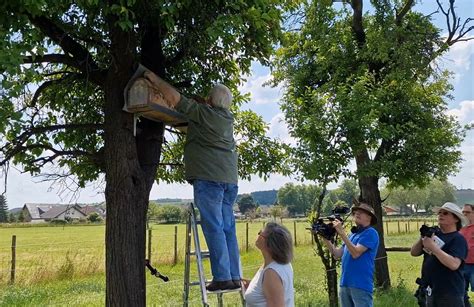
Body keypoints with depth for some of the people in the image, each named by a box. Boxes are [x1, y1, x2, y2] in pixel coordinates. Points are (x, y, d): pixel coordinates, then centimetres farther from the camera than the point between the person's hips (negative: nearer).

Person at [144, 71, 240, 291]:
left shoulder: (201, 112, 0)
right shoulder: (228, 119, 19)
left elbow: (173, 96, 1)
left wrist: (153, 78, 13)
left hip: (208, 178, -7)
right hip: (230, 179, 7)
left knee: (214, 228, -7)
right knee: (228, 228, 7)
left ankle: (222, 278, -8)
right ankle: (235, 277, 8)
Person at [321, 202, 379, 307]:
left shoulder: (370, 233, -6)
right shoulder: (353, 234, 17)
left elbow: (355, 253, -18)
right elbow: (337, 254, 12)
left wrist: (341, 233, -19)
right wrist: (326, 238, 0)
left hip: (361, 285, -8)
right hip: (345, 284, 8)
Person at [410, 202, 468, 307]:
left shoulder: (458, 239, -12)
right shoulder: (434, 234, 7)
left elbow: (454, 264, -26)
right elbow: (414, 253, 5)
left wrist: (433, 247, -26)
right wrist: (422, 237, -12)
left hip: (450, 293, -6)